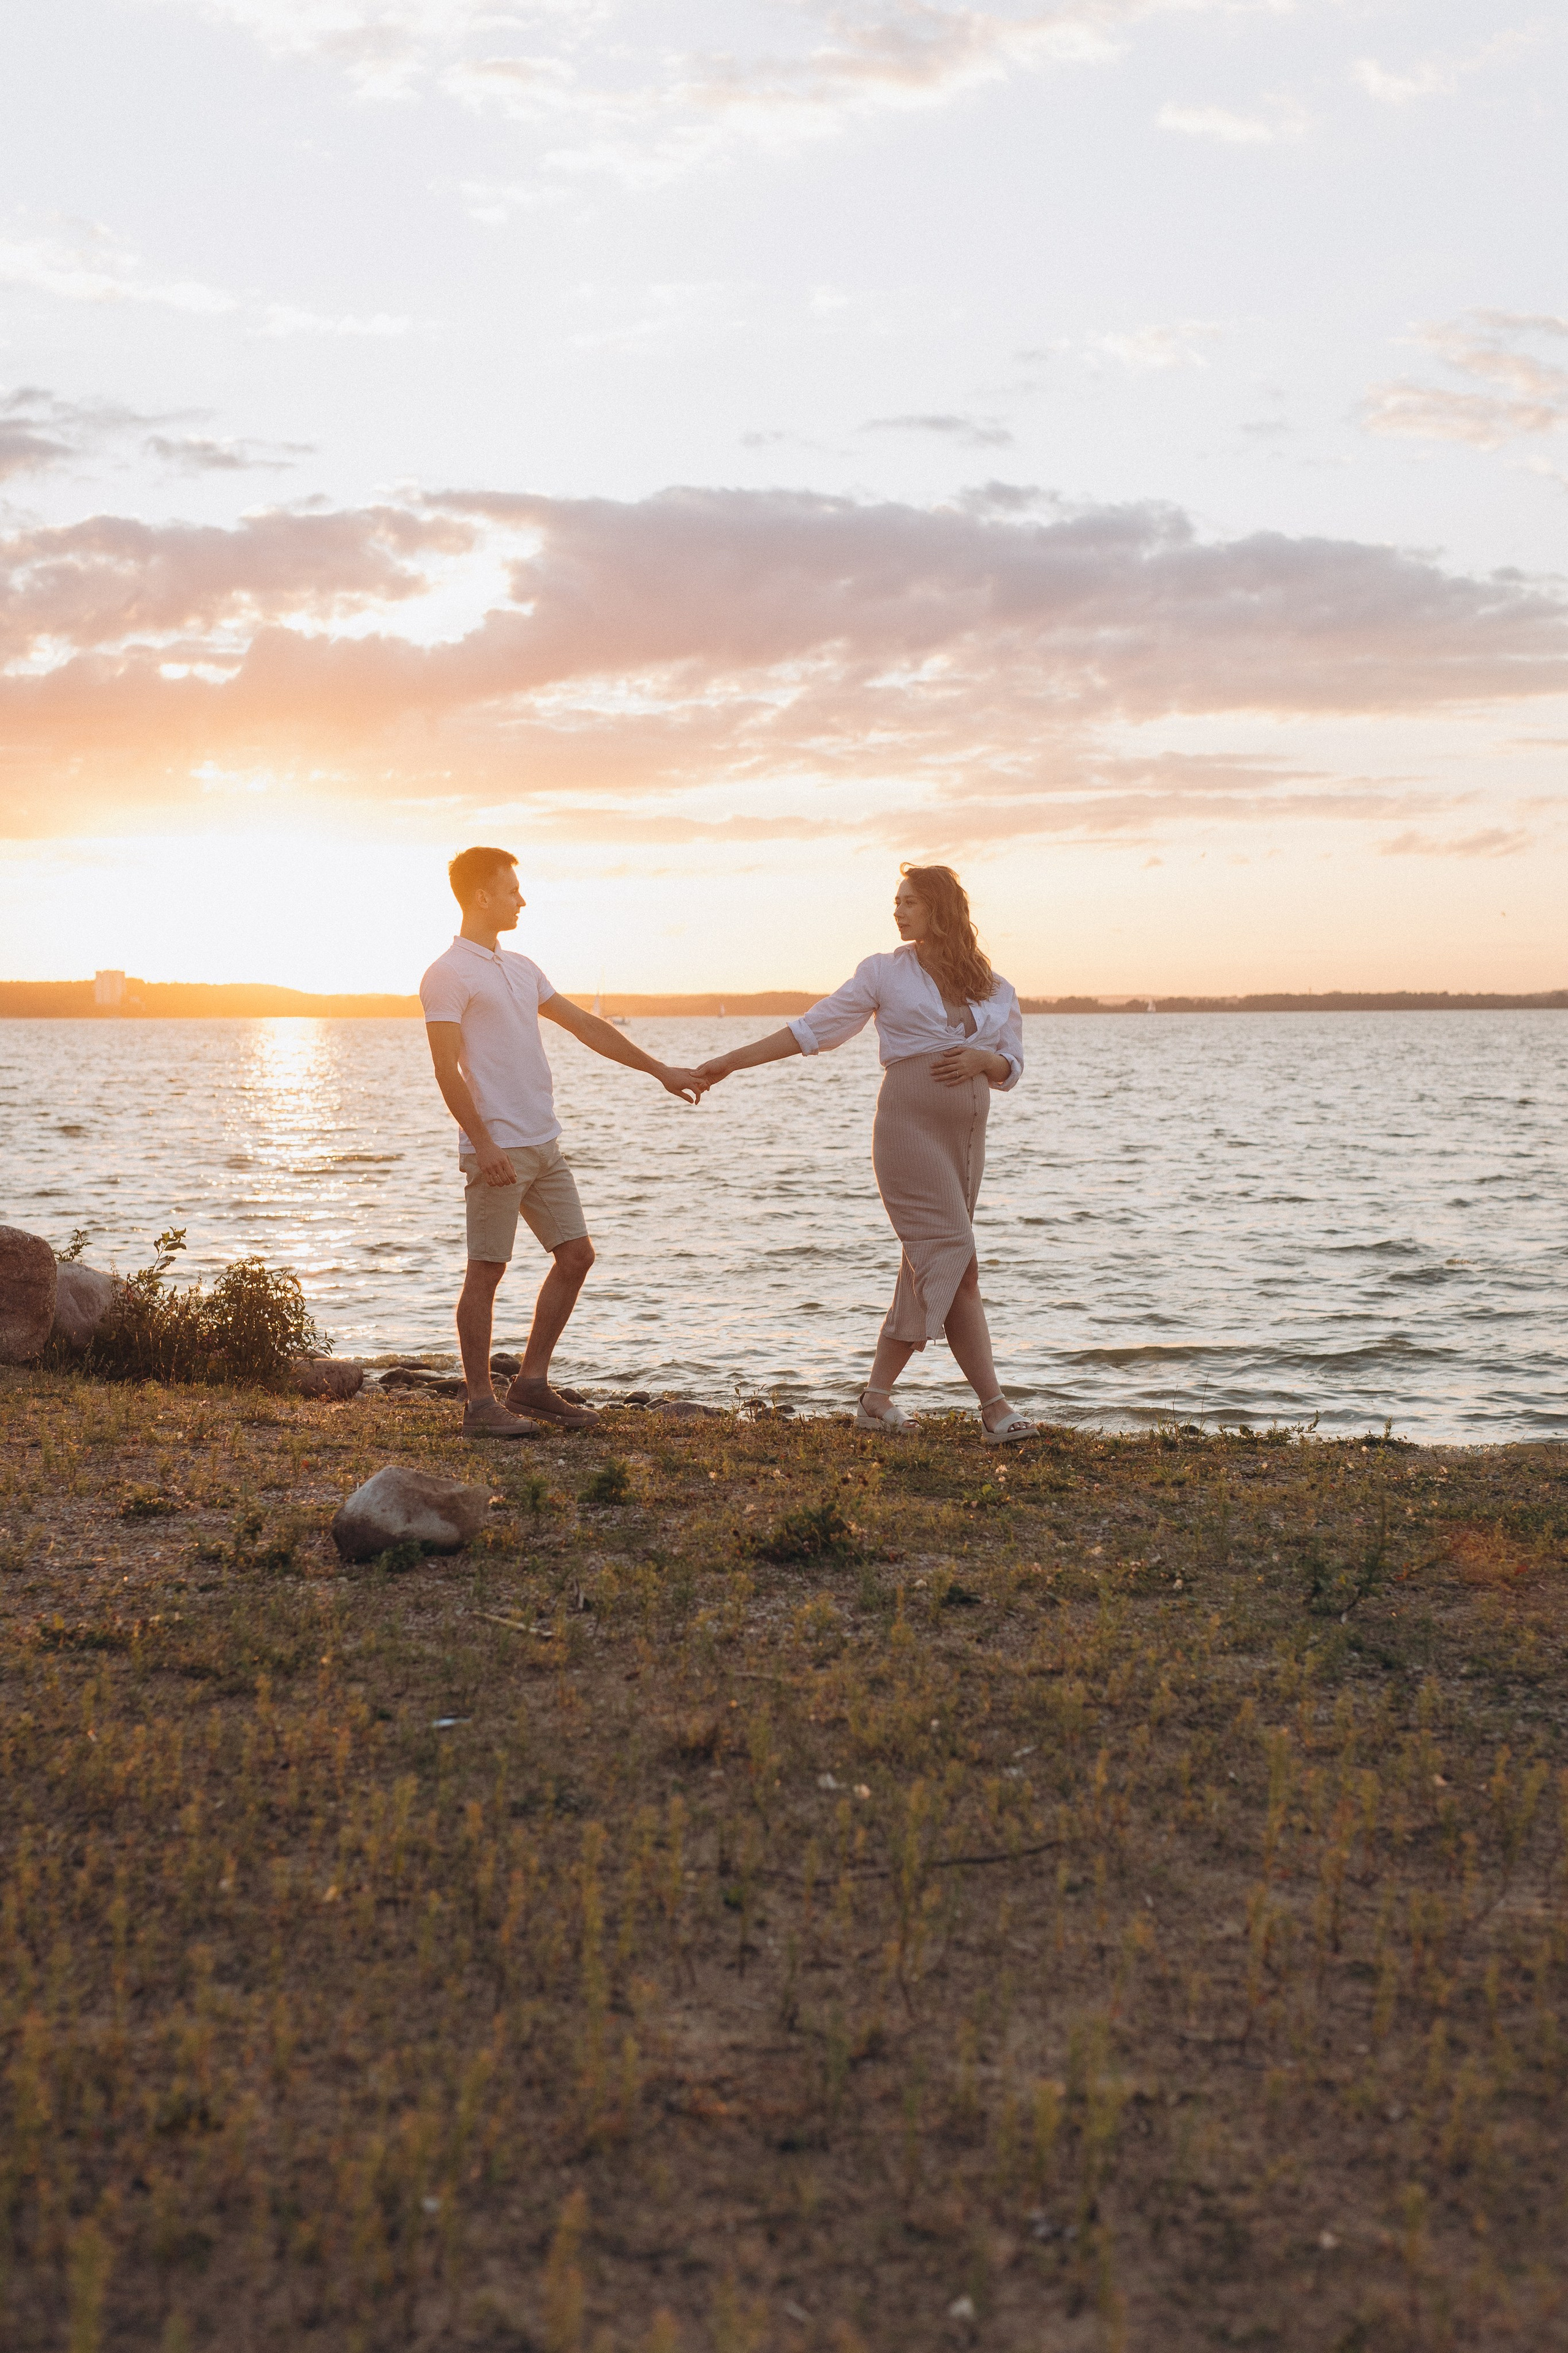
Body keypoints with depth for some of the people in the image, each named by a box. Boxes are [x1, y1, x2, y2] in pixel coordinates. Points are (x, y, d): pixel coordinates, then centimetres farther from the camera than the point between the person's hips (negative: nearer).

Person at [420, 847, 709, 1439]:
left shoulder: (520, 968, 17)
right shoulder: (448, 975, -9)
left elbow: (585, 1026, 21)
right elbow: (447, 1070, -15)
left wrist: (661, 1072, 21)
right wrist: (482, 1143, -23)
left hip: (543, 1145, 9)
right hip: (497, 1149, -9)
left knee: (576, 1255, 8)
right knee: (486, 1272, -2)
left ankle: (532, 1385, 16)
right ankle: (481, 1404, 6)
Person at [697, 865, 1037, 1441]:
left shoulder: (993, 987, 12)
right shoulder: (884, 973, 5)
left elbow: (1011, 1068, 16)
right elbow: (812, 1029, 5)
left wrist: (983, 1059, -8)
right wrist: (733, 1061, 2)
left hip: (966, 1136, 5)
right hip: (909, 1128, -4)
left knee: (928, 1273, 4)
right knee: (953, 1262, -14)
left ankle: (877, 1399, 13)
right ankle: (995, 1408, -14)